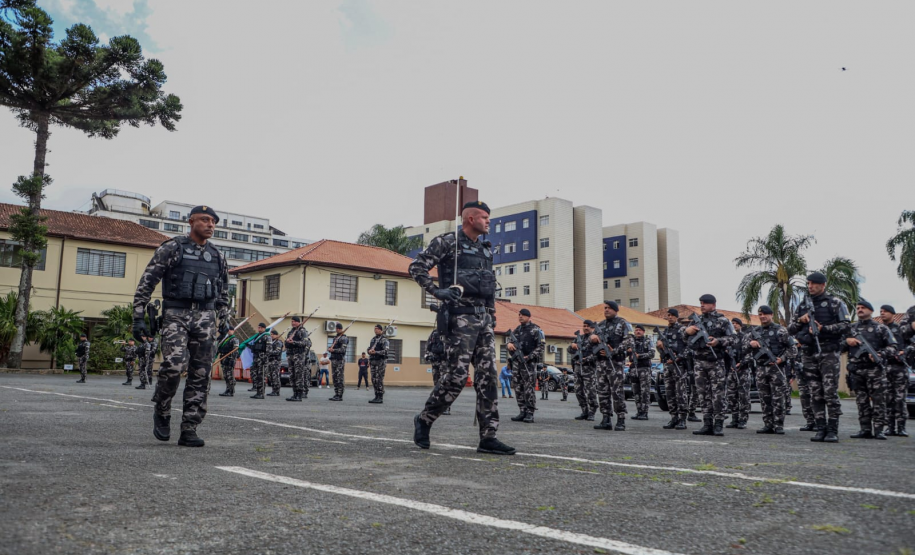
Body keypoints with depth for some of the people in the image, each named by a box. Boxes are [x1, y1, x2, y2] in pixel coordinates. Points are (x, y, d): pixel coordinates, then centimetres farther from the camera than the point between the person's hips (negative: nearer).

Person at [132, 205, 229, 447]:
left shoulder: (217, 256, 13)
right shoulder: (171, 248, 0)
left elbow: (223, 293, 22)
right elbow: (146, 283, -2)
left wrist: (224, 321, 14)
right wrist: (138, 317, -8)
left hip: (205, 318, 4)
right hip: (175, 315, -4)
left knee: (200, 375, -2)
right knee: (174, 365, -20)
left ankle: (189, 430, 3)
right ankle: (162, 411, 8)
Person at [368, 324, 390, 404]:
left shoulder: (384, 340, -7)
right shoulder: (373, 339, 17)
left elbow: (385, 351, -17)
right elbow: (369, 349, 18)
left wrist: (376, 352, -26)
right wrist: (370, 351, -5)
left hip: (380, 361, -7)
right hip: (373, 361, 7)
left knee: (379, 380, -8)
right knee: (374, 380, 7)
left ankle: (380, 398, -4)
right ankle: (376, 397, 15)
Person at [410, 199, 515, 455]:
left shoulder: (485, 249, 19)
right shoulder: (447, 242, -3)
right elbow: (417, 267, -9)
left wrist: (492, 311, 20)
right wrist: (436, 291, -20)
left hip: (484, 318, 8)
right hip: (460, 316, -7)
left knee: (487, 377, 1)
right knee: (456, 376, -8)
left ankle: (488, 437, 3)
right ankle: (424, 419, 13)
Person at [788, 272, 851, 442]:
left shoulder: (834, 303, 2)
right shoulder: (802, 305, 16)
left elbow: (845, 325, -5)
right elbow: (790, 329, 16)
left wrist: (823, 328, -15)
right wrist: (800, 321, -4)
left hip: (828, 353, -5)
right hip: (809, 354, 5)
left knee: (830, 392, -8)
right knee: (815, 394, 4)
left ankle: (833, 430, -3)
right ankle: (821, 429, 8)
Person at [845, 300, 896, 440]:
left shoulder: (881, 328, 8)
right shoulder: (851, 328, 17)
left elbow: (892, 347, 4)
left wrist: (880, 355, -13)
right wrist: (846, 341, -4)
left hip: (875, 369, -3)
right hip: (856, 370, 3)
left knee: (878, 400, -5)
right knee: (861, 401, 4)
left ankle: (879, 430, -2)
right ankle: (865, 430, 8)